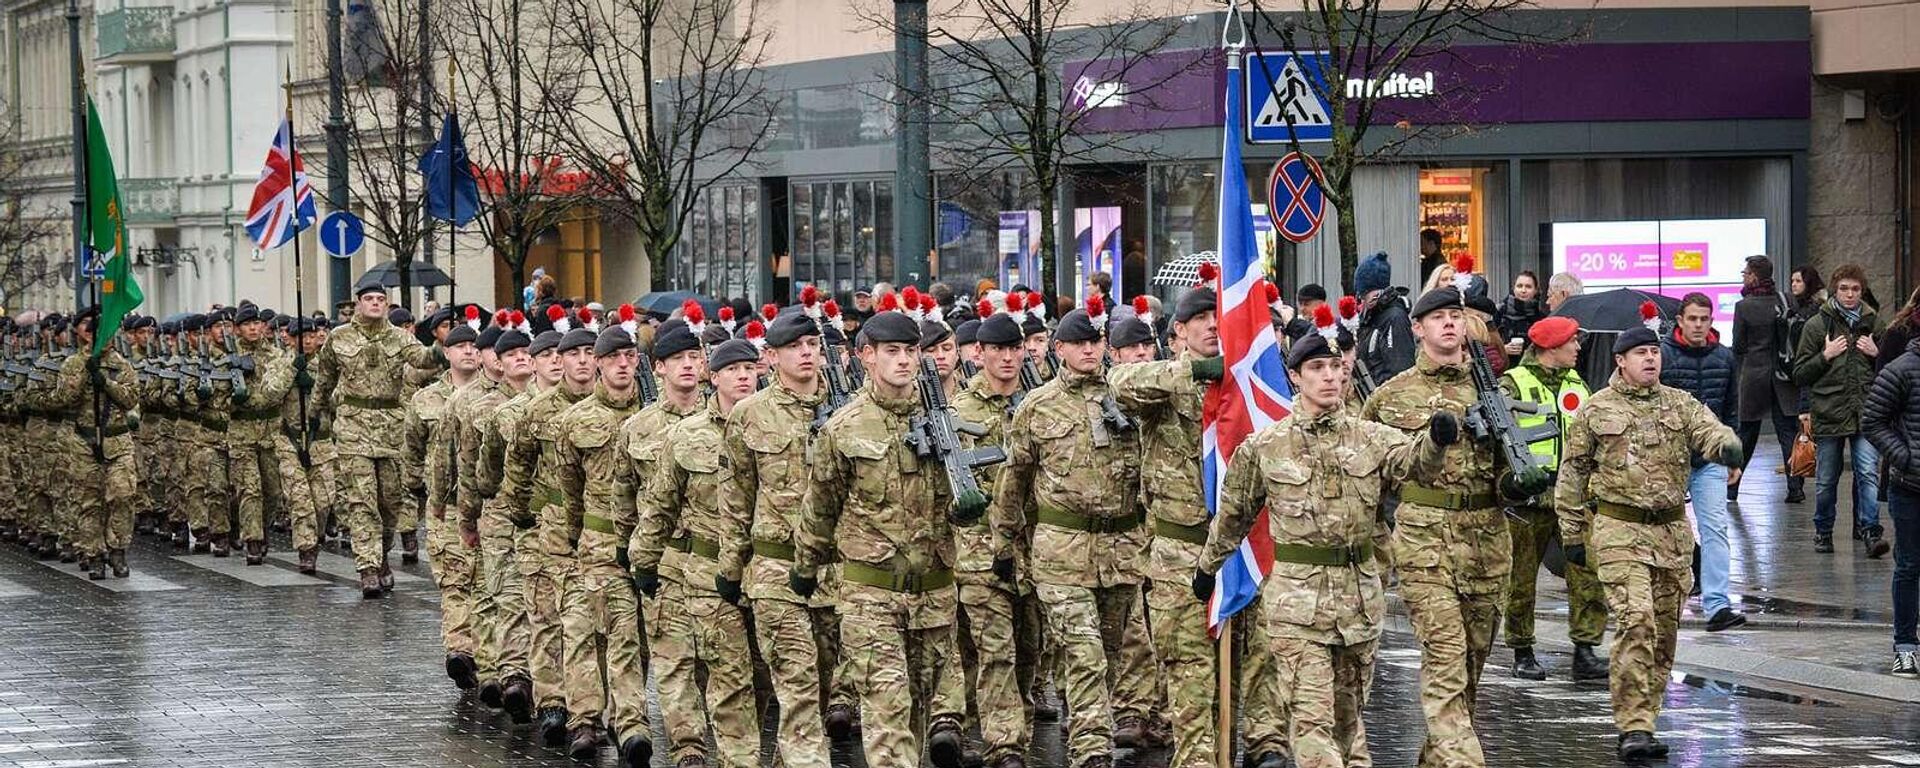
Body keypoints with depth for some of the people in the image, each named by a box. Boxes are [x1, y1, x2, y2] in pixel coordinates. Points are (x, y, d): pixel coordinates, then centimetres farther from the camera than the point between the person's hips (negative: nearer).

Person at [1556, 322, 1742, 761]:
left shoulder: (1681, 405, 10)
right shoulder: (1597, 409, 2)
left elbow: (1709, 430, -8)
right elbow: (1573, 473, 7)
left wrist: (1726, 445, -33)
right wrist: (1573, 535, 5)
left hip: (1673, 533, 4)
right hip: (1619, 531, -4)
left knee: (1665, 630, 8)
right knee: (1635, 621, -17)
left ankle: (1642, 719, 21)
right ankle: (1634, 728, -17)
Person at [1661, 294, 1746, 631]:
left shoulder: (1724, 357, 7)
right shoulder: (1663, 355, -6)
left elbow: (1731, 411, 14)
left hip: (1711, 458, 3)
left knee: (1715, 528, -7)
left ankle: (1716, 605, -11)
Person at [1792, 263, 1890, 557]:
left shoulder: (1872, 322, 10)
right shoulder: (1817, 324, 3)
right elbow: (1800, 374, 3)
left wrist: (1876, 354, 0)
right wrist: (1826, 356, -11)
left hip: (1865, 413, 1)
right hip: (1828, 412, -1)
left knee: (1868, 473, -13)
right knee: (1826, 480, 8)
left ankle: (1870, 530, -13)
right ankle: (1823, 531, 23)